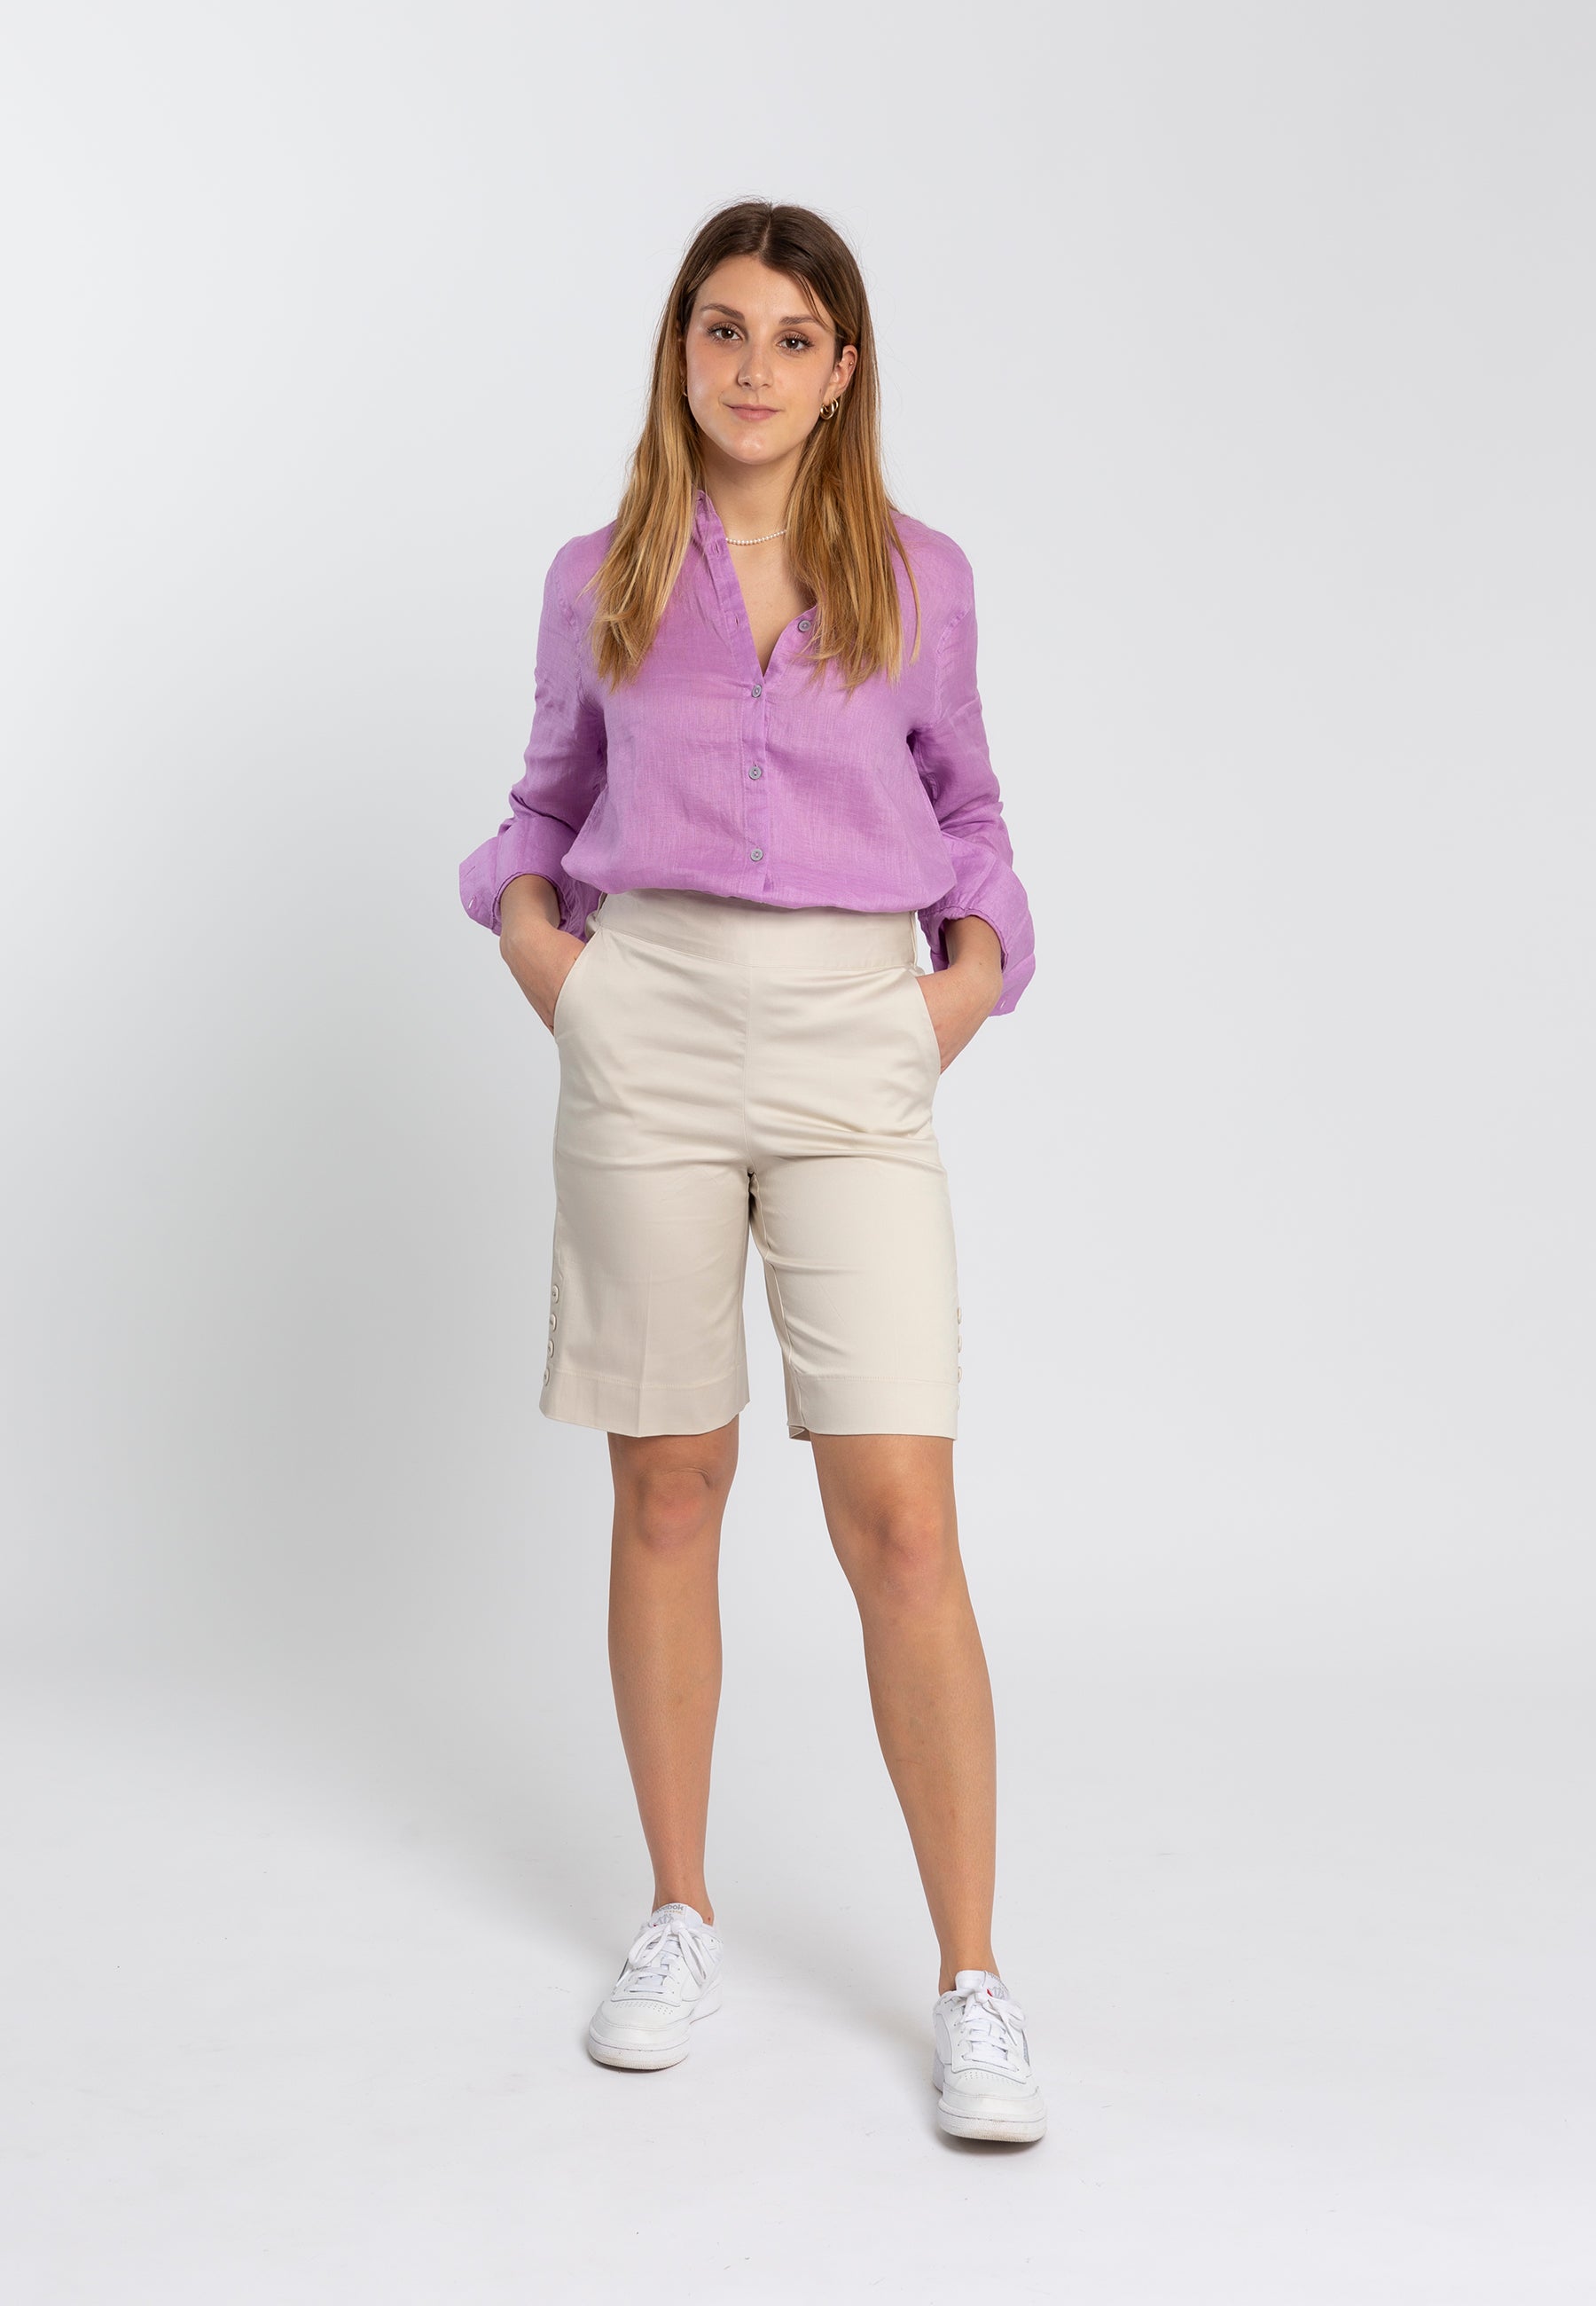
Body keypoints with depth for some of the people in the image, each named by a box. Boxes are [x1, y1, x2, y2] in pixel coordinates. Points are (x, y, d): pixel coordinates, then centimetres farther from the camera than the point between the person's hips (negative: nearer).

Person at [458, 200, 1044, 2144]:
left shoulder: (919, 576, 10)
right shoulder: (599, 581, 10)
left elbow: (966, 808, 19)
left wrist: (971, 978, 3)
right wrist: (538, 948, 3)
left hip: (853, 1043, -1)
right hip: (649, 1030, 1)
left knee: (900, 1515, -7)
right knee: (666, 1493, 7)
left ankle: (972, 1983, 3)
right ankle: (680, 1922, 23)